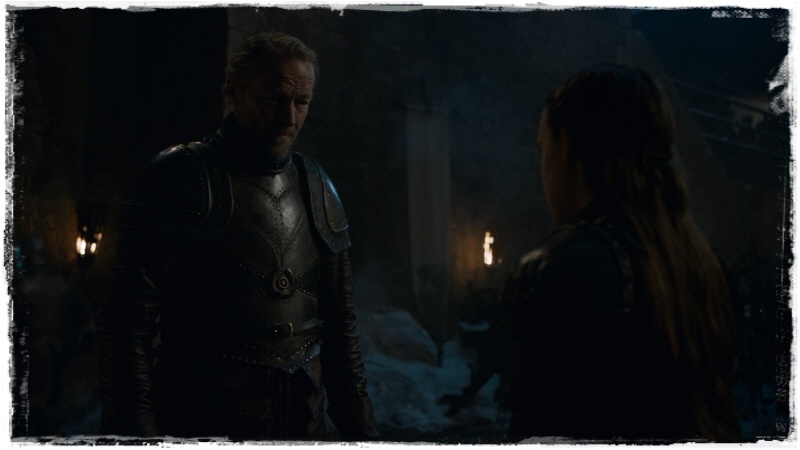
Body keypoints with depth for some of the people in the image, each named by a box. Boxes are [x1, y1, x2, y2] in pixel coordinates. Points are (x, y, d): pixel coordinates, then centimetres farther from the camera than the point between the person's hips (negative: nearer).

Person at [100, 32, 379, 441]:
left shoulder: (317, 189, 8)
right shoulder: (178, 179, -9)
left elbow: (339, 324, 11)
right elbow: (134, 326, -13)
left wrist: (358, 427, 9)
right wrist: (137, 430, -18)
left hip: (304, 420, 5)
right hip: (206, 421, -5)